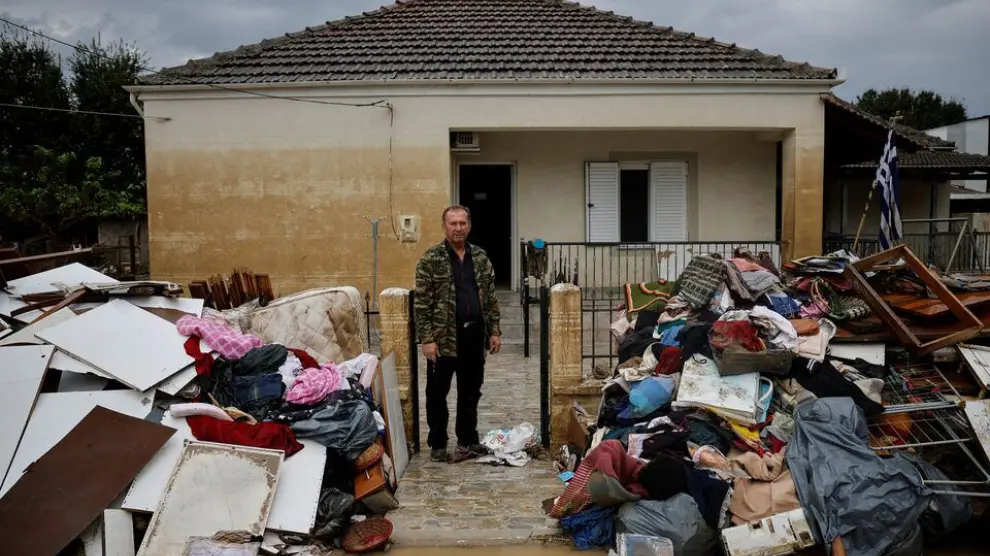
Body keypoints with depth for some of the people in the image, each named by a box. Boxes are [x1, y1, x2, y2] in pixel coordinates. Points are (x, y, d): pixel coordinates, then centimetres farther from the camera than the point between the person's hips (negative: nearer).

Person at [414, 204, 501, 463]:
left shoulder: (480, 257, 8)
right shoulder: (431, 259, -6)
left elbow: (491, 297, 11)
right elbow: (422, 303, -9)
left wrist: (494, 331, 5)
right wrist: (426, 339, -14)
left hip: (474, 334, 4)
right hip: (443, 336, -4)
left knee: (471, 391, 12)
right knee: (437, 392, 6)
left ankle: (467, 440, 25)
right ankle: (438, 443, 19)